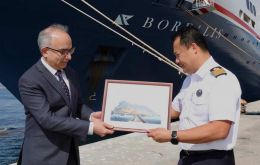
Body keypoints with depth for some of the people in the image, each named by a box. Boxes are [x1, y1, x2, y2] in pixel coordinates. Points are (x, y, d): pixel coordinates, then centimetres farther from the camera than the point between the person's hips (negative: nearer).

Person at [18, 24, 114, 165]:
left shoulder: (69, 73, 7)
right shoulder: (29, 80, -17)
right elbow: (47, 119, -24)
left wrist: (90, 115, -4)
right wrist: (90, 127, -26)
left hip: (70, 151, 7)